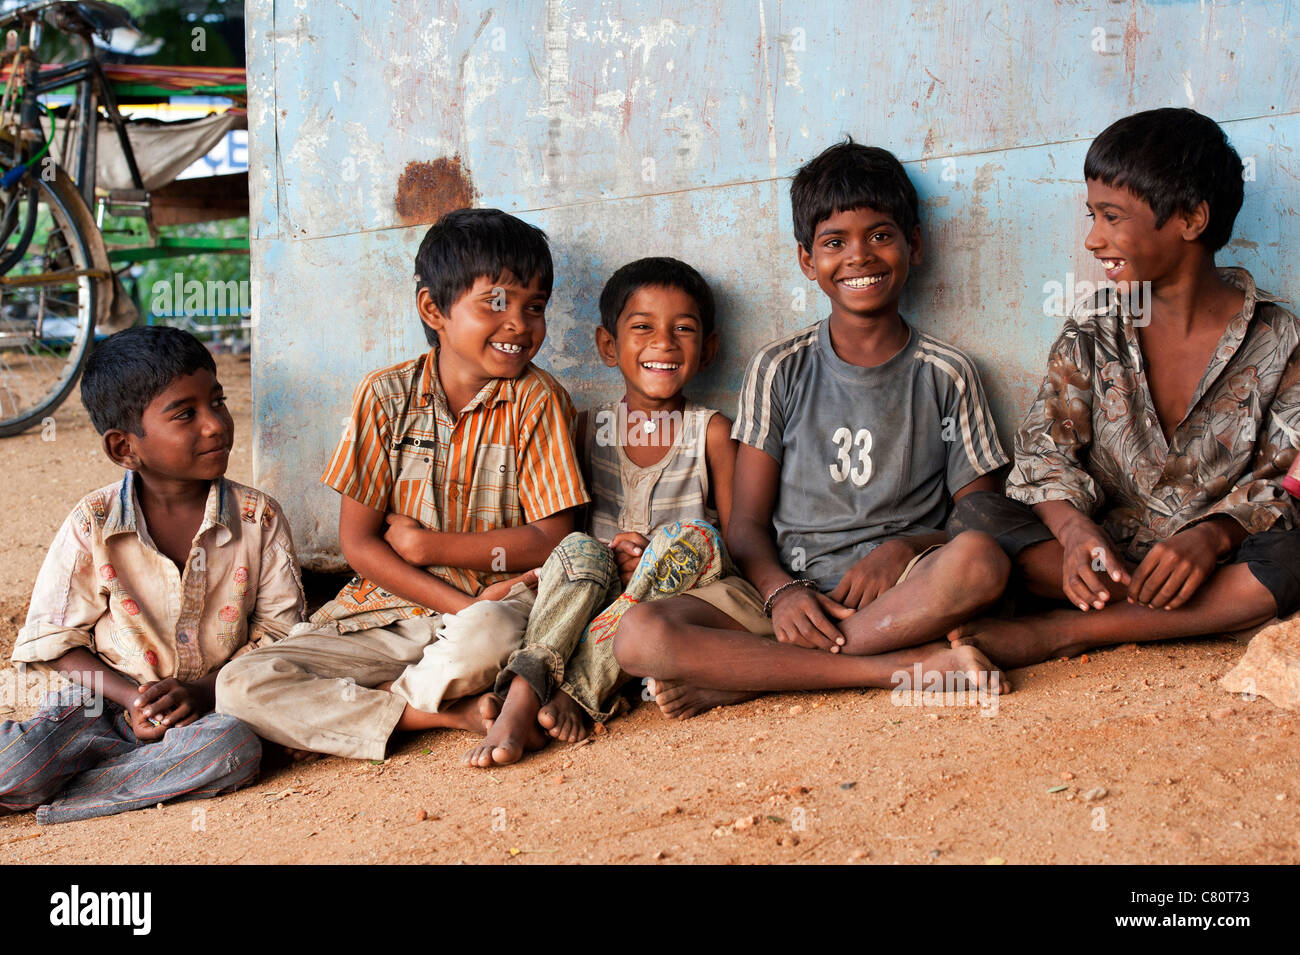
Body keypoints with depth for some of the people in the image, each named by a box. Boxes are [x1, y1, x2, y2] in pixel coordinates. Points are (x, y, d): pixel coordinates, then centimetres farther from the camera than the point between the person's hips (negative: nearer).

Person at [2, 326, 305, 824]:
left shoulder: (258, 517, -3)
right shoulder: (93, 526, -6)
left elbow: (277, 629, -1)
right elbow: (52, 640, -2)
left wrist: (204, 689, -18)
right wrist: (132, 697, -17)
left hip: (211, 701, 2)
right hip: (107, 697, -2)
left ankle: (64, 797, -19)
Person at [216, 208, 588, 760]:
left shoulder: (538, 401, 0)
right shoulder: (386, 396, 1)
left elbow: (551, 539, -5)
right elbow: (358, 541, -2)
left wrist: (425, 544, -9)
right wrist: (462, 604, -15)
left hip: (499, 601, -2)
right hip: (384, 611, 2)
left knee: (488, 637, -40)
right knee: (241, 687, -19)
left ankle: (333, 717, -14)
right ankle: (453, 711, -20)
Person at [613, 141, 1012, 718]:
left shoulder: (946, 376, 9)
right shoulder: (780, 370, 10)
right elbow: (746, 524, 6)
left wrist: (906, 547, -13)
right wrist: (781, 591, -16)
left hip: (904, 594, 0)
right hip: (783, 589, 0)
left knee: (980, 562, -35)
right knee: (639, 638, -27)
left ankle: (735, 679, -26)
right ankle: (906, 665, -29)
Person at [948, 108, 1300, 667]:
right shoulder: (1092, 332, 4)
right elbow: (1045, 451, -3)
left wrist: (1211, 538, -25)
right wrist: (1074, 528, -26)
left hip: (1220, 560, -1)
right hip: (1107, 557, 2)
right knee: (975, 515, -22)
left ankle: (1064, 631, -27)